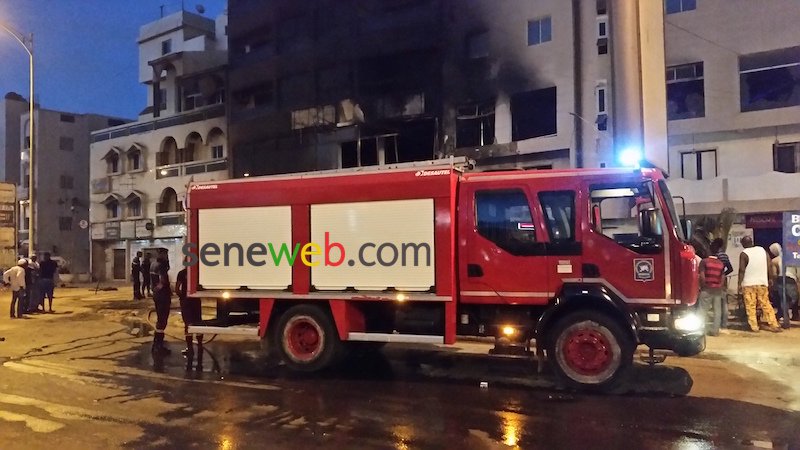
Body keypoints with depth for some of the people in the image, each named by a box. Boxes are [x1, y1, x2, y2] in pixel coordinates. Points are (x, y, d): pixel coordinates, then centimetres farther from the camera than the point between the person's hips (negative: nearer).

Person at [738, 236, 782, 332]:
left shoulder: (744, 254, -7)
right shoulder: (763, 250, 7)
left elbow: (742, 270, -12)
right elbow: (769, 265, 6)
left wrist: (739, 283, -8)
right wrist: (769, 279, 13)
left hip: (748, 284, -4)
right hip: (762, 282, 4)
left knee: (750, 306, 1)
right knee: (766, 305, 11)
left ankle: (754, 327, 1)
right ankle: (774, 325, 9)